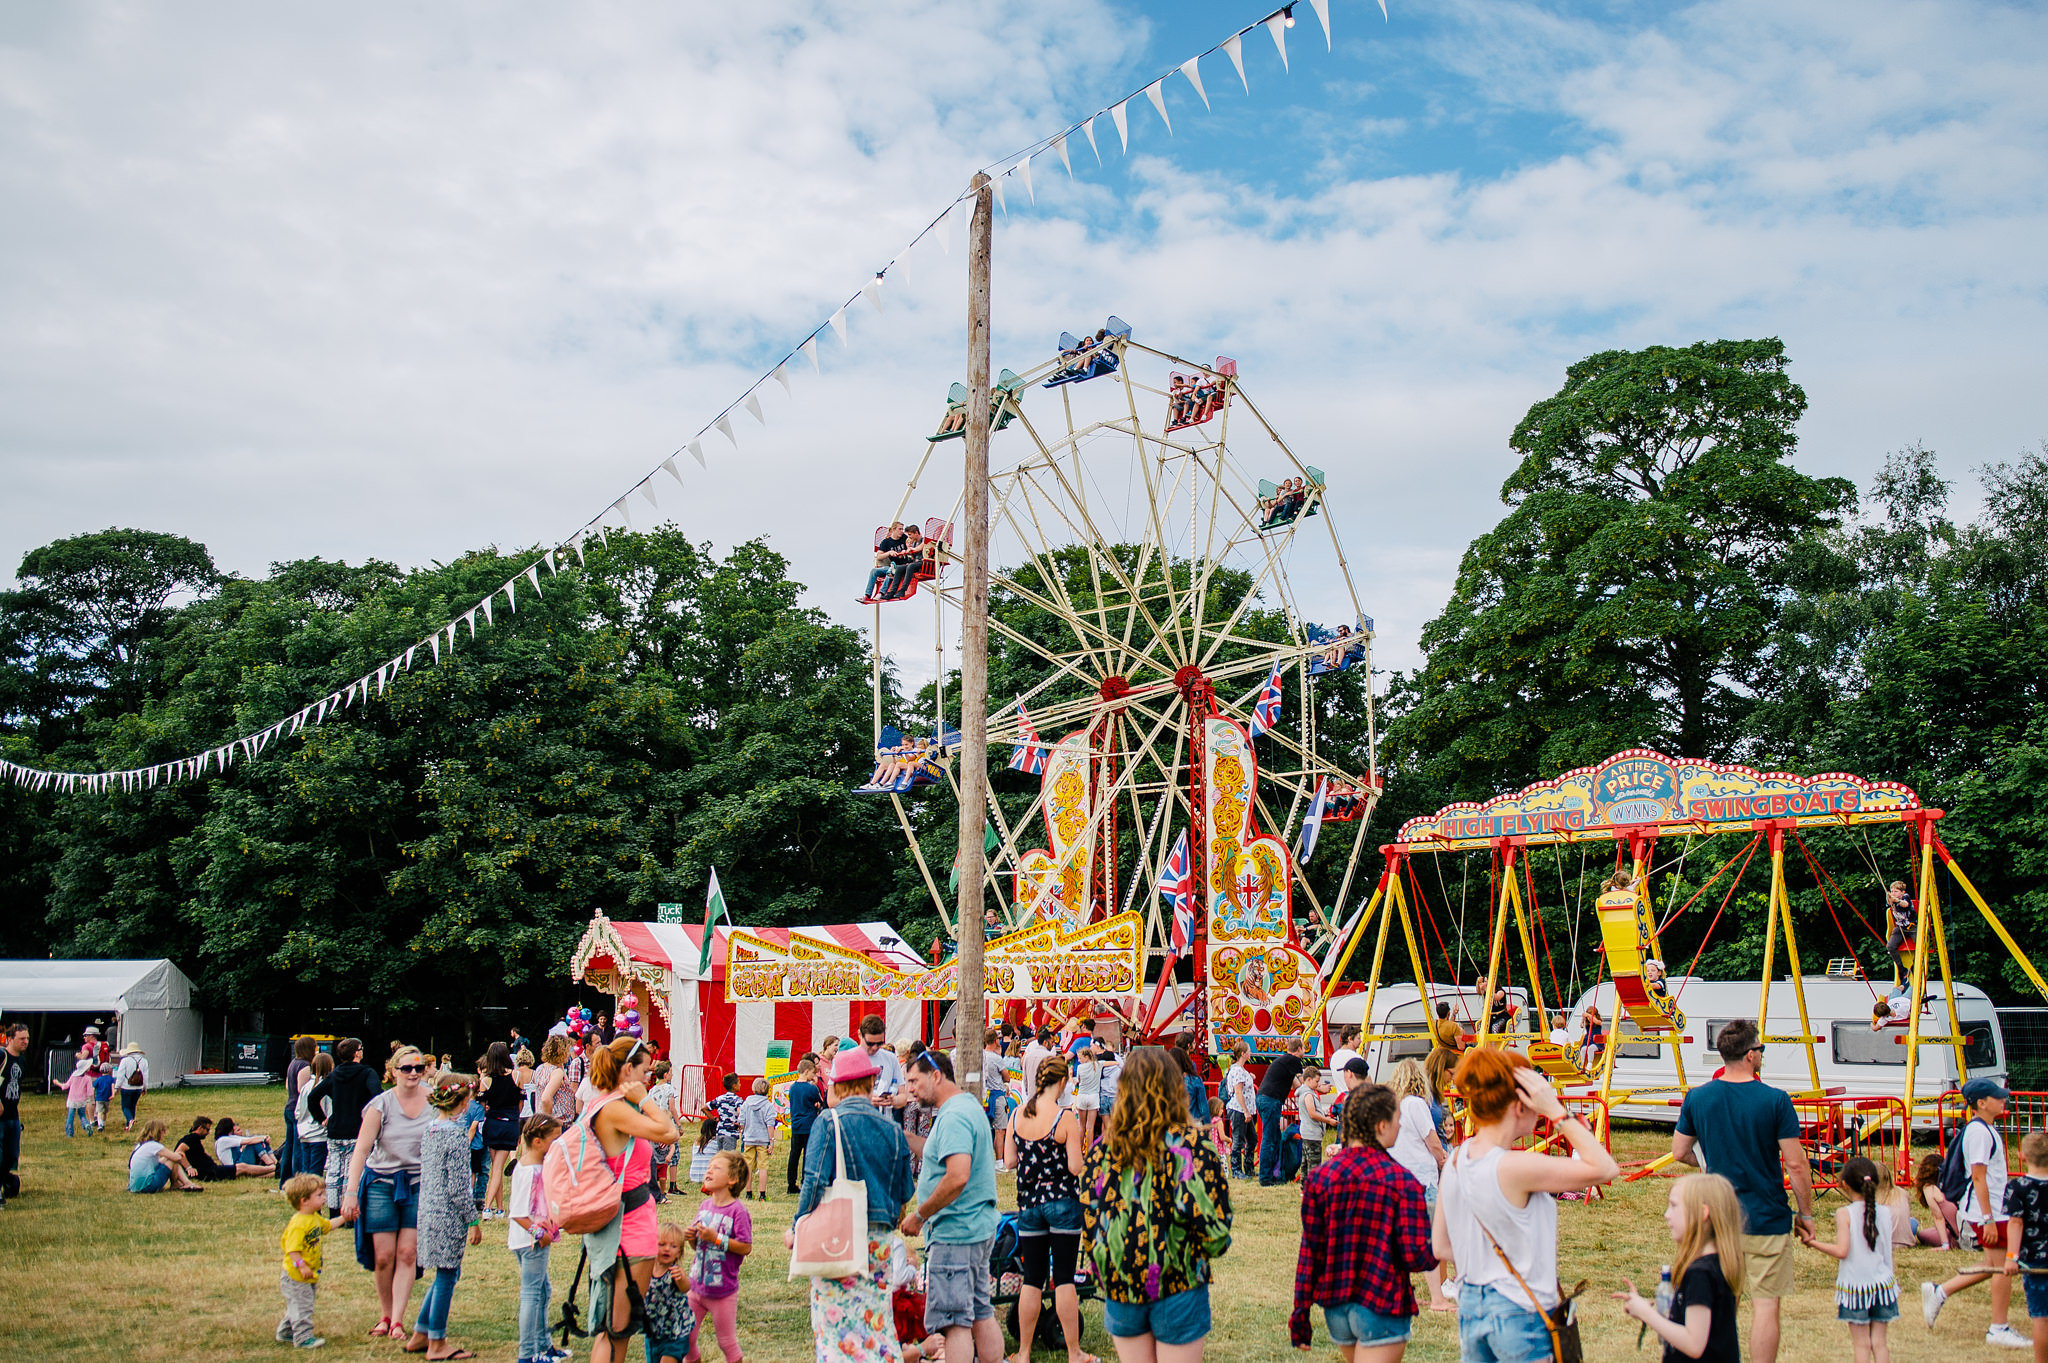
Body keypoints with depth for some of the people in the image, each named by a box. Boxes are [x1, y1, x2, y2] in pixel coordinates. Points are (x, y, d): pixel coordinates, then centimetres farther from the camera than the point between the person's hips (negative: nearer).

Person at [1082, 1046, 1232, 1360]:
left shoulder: (1103, 1148, 0)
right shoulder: (1190, 1142, -11)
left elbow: (1088, 1217, 2)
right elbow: (1203, 1213, -16)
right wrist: (1215, 1244, 5)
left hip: (1119, 1284, 3)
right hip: (1176, 1286, -3)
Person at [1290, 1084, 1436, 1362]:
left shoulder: (1319, 1176, -1)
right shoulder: (1401, 1181, -13)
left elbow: (1309, 1252, 0)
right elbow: (1417, 1258, -15)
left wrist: (1300, 1313, 6)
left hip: (1334, 1306, 6)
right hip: (1382, 1307, -5)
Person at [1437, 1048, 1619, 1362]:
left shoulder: (1455, 1161, 1)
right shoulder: (1515, 1167, -22)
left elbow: (1441, 1247, 8)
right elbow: (1604, 1168, -18)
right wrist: (1556, 1110, -16)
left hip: (1470, 1312, 7)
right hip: (1520, 1317, -7)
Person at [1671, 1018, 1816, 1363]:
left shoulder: (1697, 1098, -2)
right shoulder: (1775, 1100, -13)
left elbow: (1679, 1152, 7)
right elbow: (1796, 1165, -11)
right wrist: (1806, 1212, 1)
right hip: (1766, 1218, -4)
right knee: (1765, 1305, 4)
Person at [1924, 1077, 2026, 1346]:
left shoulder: (1987, 1129, 14)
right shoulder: (1979, 1131, -18)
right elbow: (1978, 1177, -21)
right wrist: (1988, 1219, -22)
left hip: (1994, 1209, 10)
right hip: (1987, 1211, -10)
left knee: (1993, 1267, 14)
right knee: (2002, 1267, -2)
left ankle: (1938, 1293, 20)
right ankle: (1999, 1329, 8)